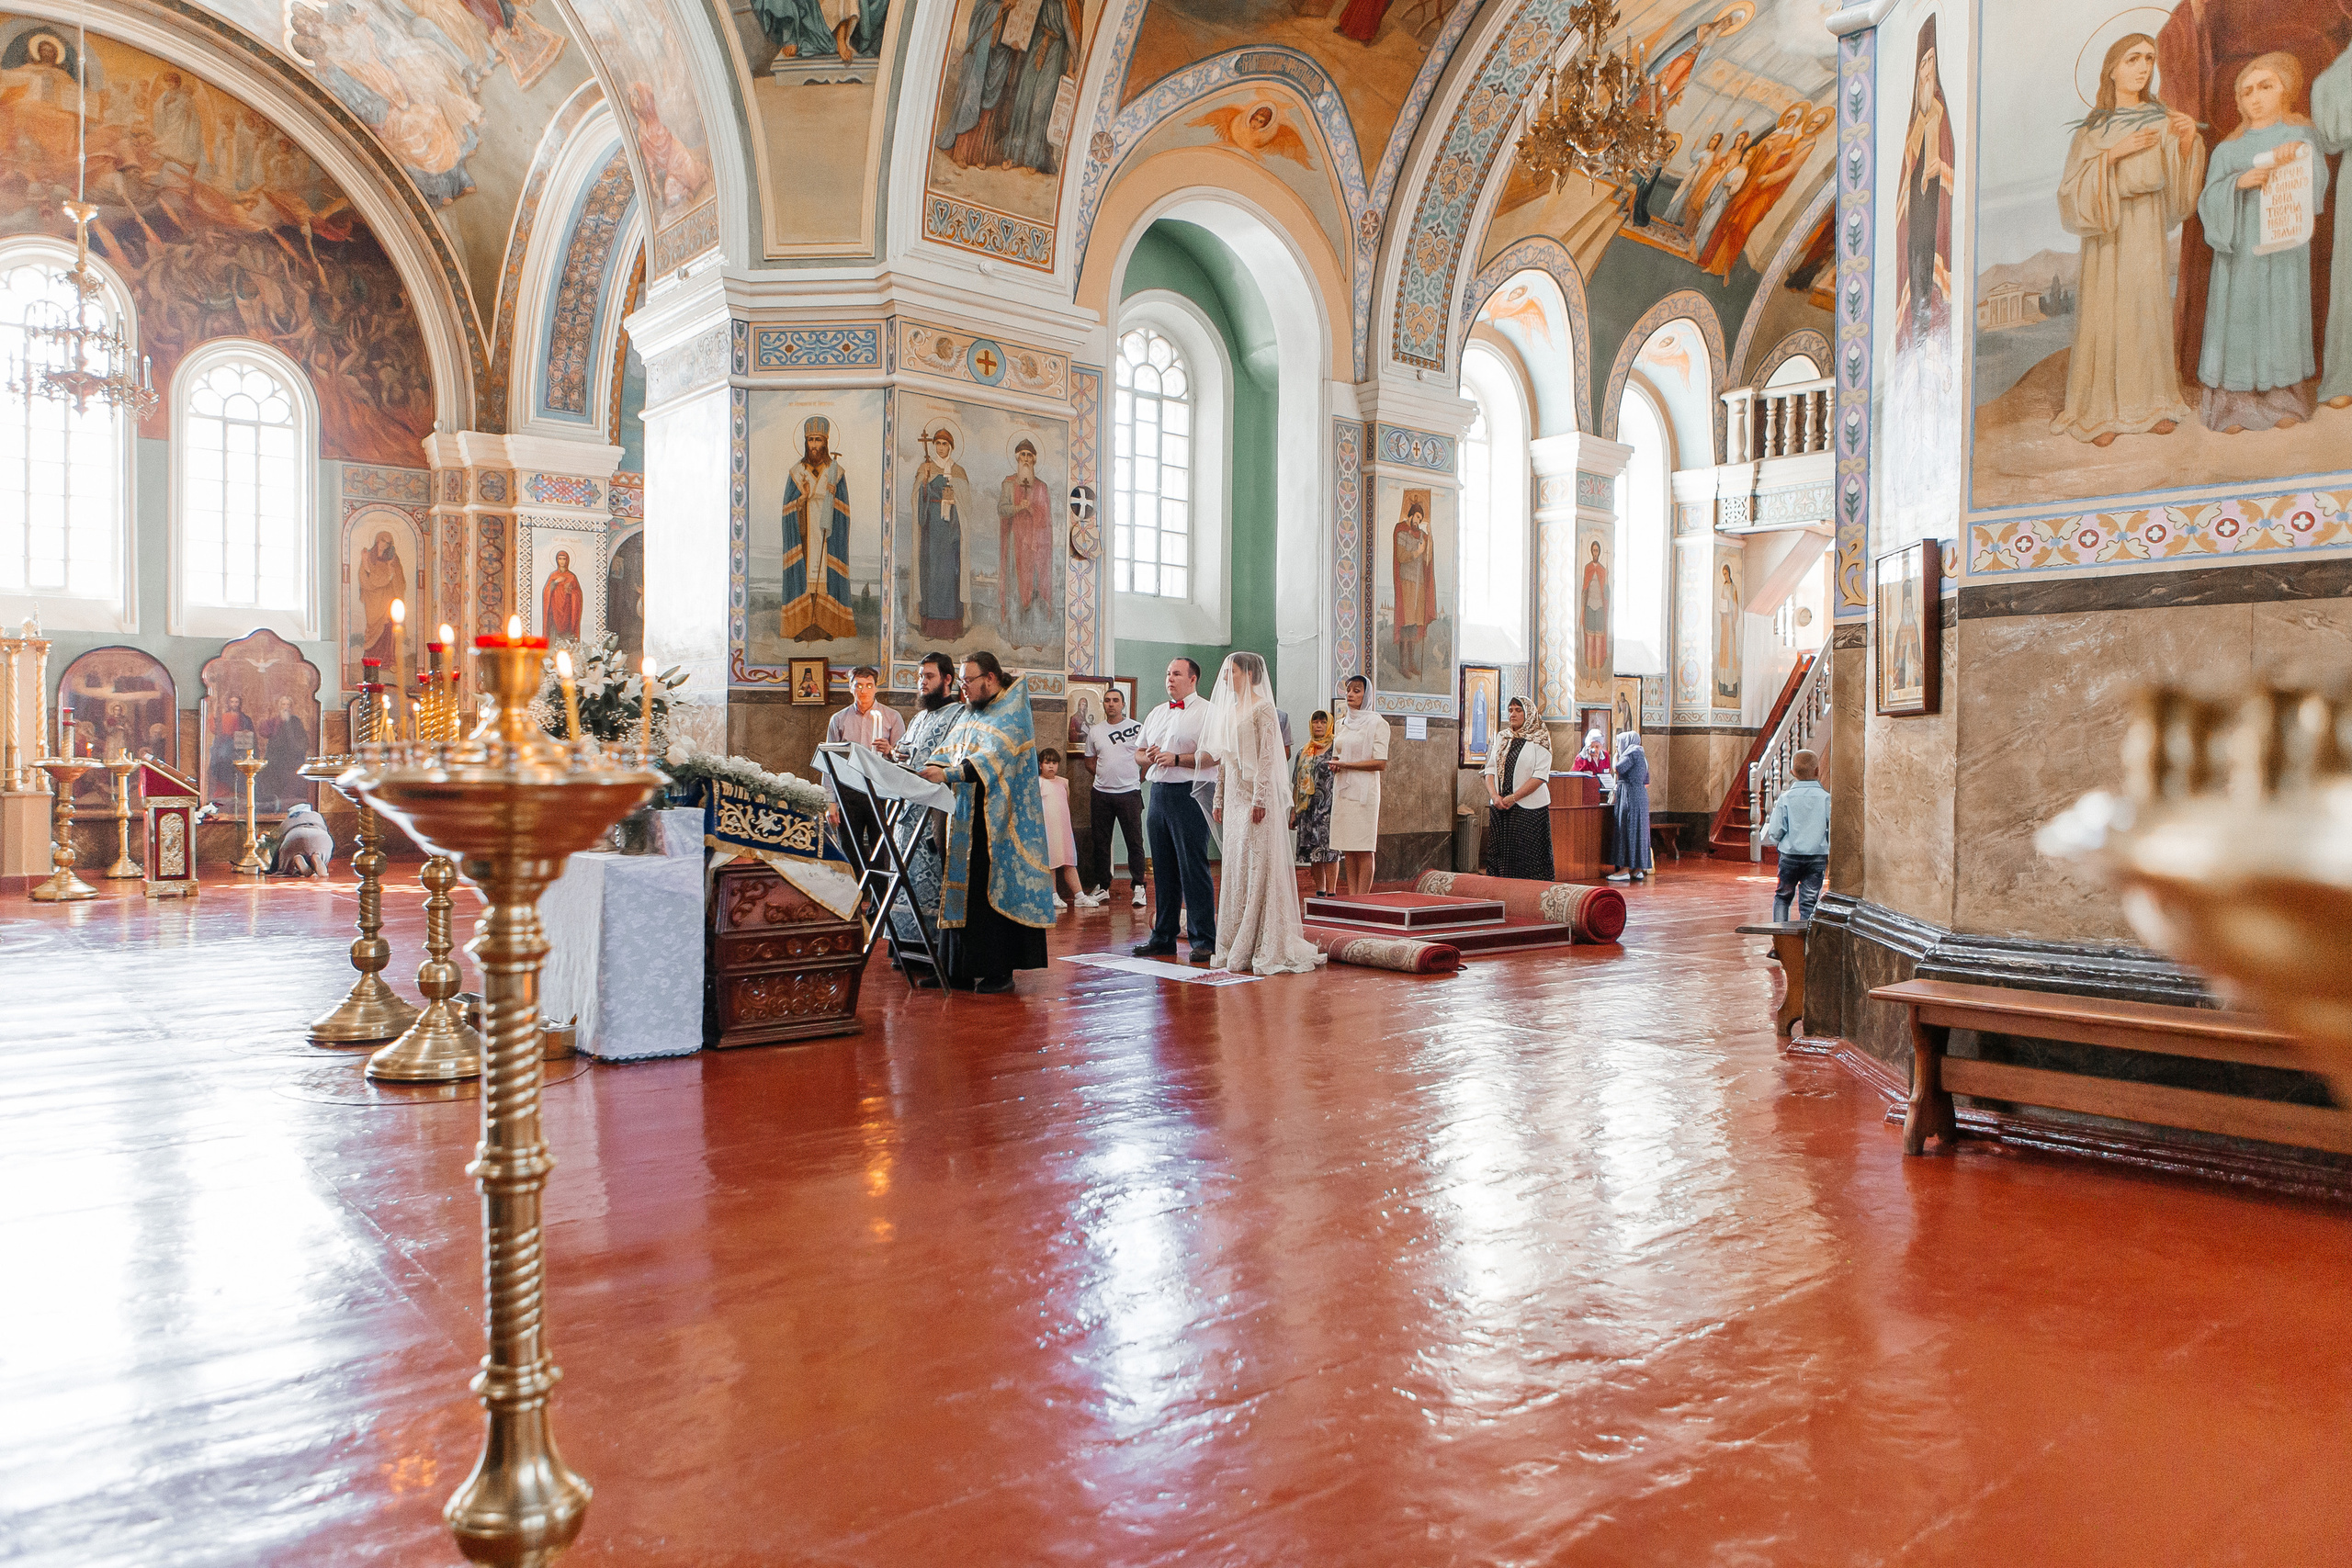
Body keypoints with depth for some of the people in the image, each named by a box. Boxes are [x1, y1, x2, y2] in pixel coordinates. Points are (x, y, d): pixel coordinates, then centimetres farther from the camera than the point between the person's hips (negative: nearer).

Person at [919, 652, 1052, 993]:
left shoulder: (1011, 713, -9)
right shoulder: (972, 713, 17)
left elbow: (993, 758, -22)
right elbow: (951, 750, 14)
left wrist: (948, 773, -30)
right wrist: (927, 769, -5)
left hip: (998, 821, -8)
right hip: (968, 819, 8)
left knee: (995, 891, -7)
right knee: (966, 888, 6)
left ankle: (999, 971, -3)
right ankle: (964, 967, 11)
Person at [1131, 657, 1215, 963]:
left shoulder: (1206, 712, -2)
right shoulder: (1157, 713, 20)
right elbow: (1138, 751, 24)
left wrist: (1177, 759, -17)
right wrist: (1149, 757, 2)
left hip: (1189, 794, -7)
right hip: (1158, 794, 7)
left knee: (1193, 868, -8)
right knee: (1163, 869, 11)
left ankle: (1204, 940, -3)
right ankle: (1163, 938, 18)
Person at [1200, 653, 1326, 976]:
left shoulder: (1261, 708, -7)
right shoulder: (1228, 710, 17)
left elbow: (1267, 756, -14)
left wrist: (1260, 798, -20)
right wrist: (1219, 799, 15)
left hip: (1255, 796, -8)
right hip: (1233, 796, 8)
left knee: (1257, 867, -7)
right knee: (1234, 867, 8)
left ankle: (1261, 946, -4)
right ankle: (1235, 944, 13)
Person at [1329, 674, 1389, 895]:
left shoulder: (1377, 723, -4)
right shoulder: (1343, 722, 15)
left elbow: (1380, 763, -12)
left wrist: (1346, 765, -13)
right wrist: (1334, 764, 0)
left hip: (1363, 791, -6)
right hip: (1342, 790, 6)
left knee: (1364, 848, -6)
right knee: (1347, 848, 5)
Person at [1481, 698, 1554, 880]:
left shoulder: (1539, 740, -2)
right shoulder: (1502, 738, 15)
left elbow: (1540, 776, -10)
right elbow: (1491, 769, 10)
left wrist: (1513, 798, -15)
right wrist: (1494, 795, -8)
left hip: (1529, 807, -5)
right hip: (1500, 808, 5)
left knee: (1527, 857, -6)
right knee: (1499, 854, 4)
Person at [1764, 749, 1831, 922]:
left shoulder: (1785, 798, -5)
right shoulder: (1825, 798, -4)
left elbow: (1775, 832, -5)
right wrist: (1829, 855, 14)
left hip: (1790, 855, 0)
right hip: (1817, 857, 0)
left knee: (1782, 896, 15)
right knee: (1808, 902, 5)